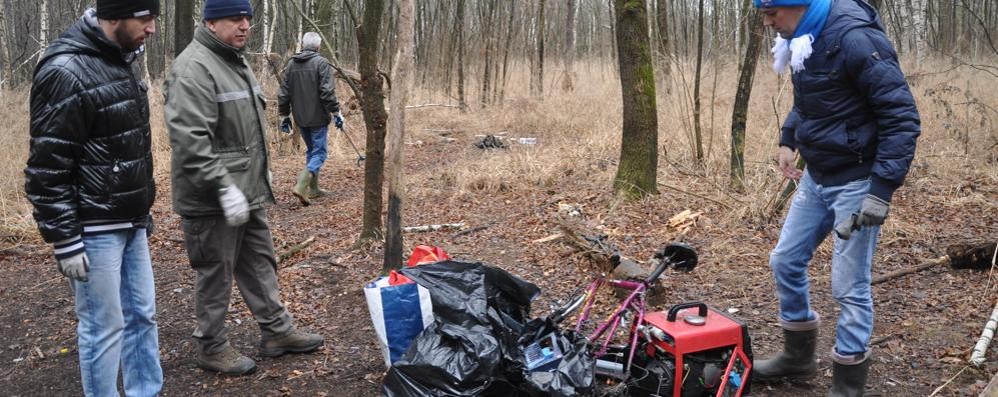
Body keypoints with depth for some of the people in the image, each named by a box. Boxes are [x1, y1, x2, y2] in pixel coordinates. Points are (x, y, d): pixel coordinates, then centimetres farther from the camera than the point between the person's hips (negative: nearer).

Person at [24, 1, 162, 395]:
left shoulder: (122, 61, 9)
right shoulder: (66, 71, -19)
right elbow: (47, 170, -19)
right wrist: (65, 243, -17)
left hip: (130, 224, 8)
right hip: (95, 230, -8)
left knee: (141, 315, 14)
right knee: (103, 327, 2)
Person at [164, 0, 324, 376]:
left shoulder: (235, 61, 14)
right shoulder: (194, 68, -19)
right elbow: (191, 141, -26)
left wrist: (256, 182, 22)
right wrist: (224, 188, -28)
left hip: (248, 191, 10)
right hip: (214, 200, -9)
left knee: (260, 263, 17)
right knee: (216, 274, 4)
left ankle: (277, 331, 29)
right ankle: (212, 348, 19)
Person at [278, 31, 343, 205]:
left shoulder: (291, 64, 7)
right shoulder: (321, 63, -11)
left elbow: (283, 93, 10)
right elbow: (327, 92, -16)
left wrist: (284, 115, 18)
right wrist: (336, 113, -8)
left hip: (300, 118, 6)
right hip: (318, 117, -6)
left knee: (311, 151, 19)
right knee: (319, 152, -1)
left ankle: (313, 189, 21)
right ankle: (302, 185, -19)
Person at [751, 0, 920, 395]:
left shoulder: (855, 38, -23)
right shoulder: (805, 39, 4)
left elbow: (902, 116, -23)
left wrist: (882, 189, -26)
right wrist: (787, 139, 12)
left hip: (856, 182, -9)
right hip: (815, 177, 9)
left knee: (849, 286, -1)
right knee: (785, 261, 15)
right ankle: (798, 355, 34)